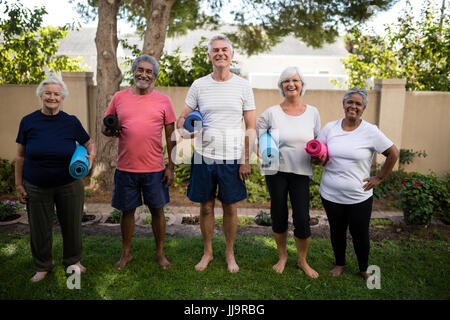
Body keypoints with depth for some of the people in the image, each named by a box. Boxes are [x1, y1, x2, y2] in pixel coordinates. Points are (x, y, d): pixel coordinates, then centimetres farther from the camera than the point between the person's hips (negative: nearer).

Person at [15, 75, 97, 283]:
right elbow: (20, 156, 3)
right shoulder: (28, 122, -4)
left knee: (71, 225, 12)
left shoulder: (71, 122, -5)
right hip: (36, 187, 0)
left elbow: (90, 143, 7)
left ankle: (73, 261, 35)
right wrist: (18, 184, 2)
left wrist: (90, 156, -15)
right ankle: (43, 267, 33)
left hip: (69, 185, 0)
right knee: (39, 228, 11)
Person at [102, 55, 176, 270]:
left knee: (157, 210, 9)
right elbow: (105, 127, 13)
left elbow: (171, 137, 3)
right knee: (127, 211, 12)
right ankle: (126, 253, 29)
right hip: (125, 168, 1)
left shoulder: (163, 101, 2)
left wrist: (171, 167, -1)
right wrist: (110, 131, -11)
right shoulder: (119, 98, 6)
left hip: (155, 169, -1)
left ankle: (160, 252, 26)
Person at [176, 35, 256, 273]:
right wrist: (185, 128, -15)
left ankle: (230, 253, 29)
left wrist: (246, 160, -5)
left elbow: (251, 128, 1)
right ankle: (207, 252, 31)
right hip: (204, 157, 1)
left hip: (232, 159, -1)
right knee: (206, 207, 11)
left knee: (230, 208, 9)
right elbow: (182, 119, 9)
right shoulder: (199, 85, 4)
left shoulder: (243, 86, 2)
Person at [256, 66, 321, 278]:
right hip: (276, 170, 0)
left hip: (301, 172, 1)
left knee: (302, 219, -1)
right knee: (279, 216, 9)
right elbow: (258, 133, 8)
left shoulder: (312, 112, 4)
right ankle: (282, 256, 33)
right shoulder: (272, 113, -2)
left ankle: (302, 260, 25)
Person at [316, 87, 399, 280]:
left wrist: (379, 178, -1)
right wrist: (319, 158, -14)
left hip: (359, 197, -2)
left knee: (360, 235, 10)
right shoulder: (330, 128, 0)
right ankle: (339, 264, 40)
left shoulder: (371, 131, -7)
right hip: (331, 194, 2)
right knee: (337, 231, 17)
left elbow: (393, 154, 1)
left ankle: (364, 269, 35)